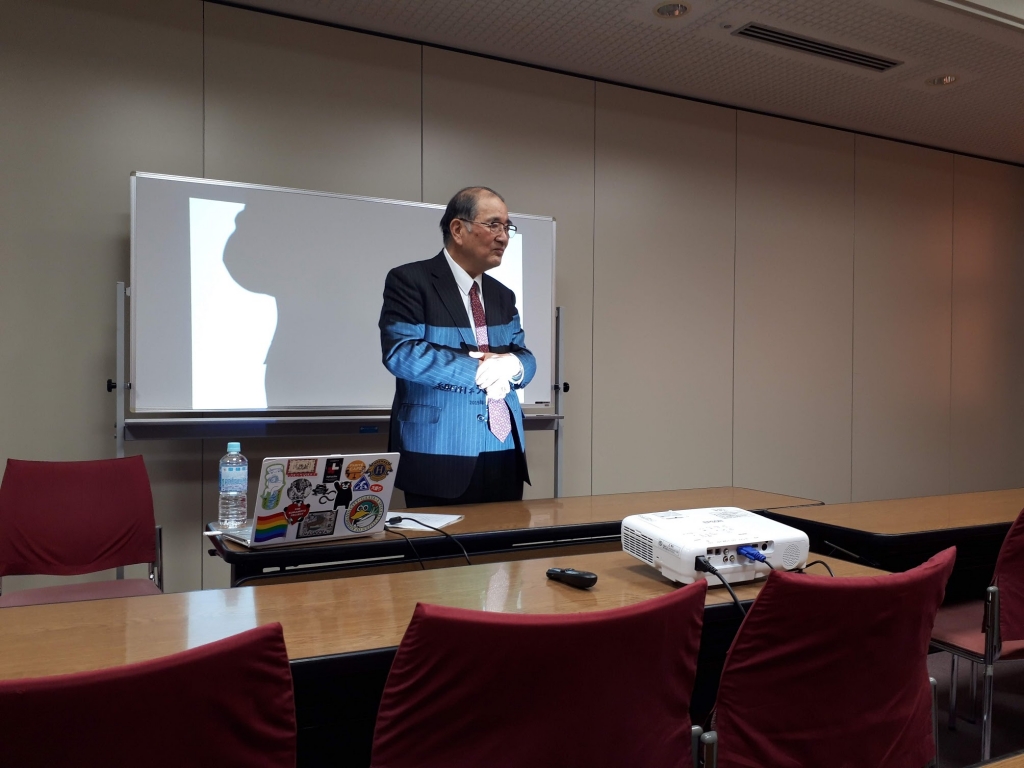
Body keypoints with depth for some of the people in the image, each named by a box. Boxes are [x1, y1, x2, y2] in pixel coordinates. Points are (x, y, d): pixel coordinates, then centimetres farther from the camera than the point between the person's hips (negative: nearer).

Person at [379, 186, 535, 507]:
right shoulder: (410, 280, -5)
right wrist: (480, 370, -16)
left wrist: (512, 364, -11)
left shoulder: (503, 295, 16)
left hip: (505, 455, 6)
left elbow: (526, 357, 14)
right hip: (440, 457, -6)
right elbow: (400, 353, -17)